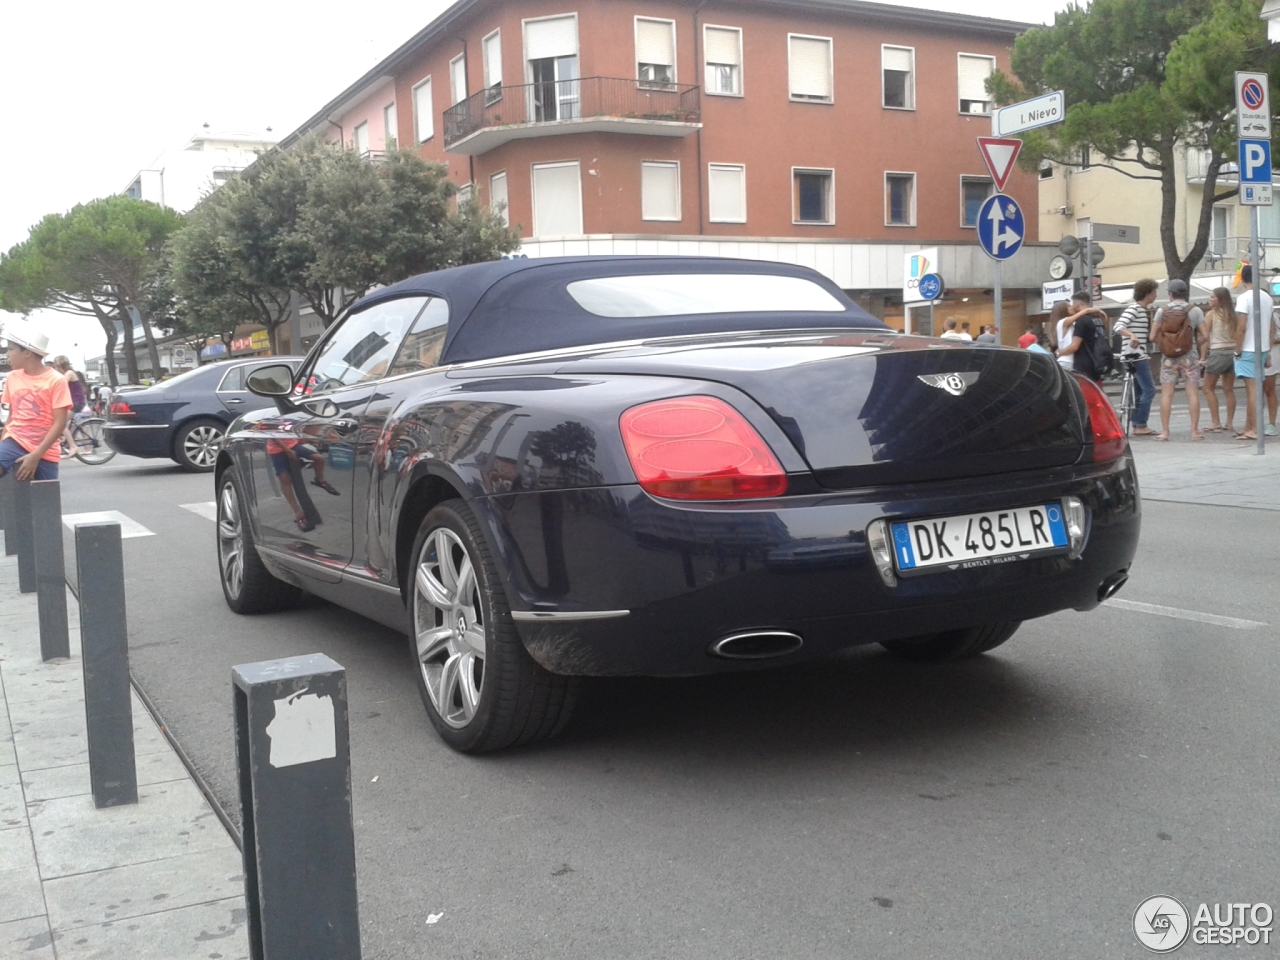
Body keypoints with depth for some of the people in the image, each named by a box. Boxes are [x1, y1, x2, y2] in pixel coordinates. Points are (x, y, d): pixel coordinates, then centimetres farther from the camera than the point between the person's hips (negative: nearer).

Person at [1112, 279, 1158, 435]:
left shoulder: (1145, 310, 17)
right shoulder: (1134, 308, -12)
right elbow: (1119, 326, -27)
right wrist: (1132, 335, -42)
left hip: (1139, 355, 10)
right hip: (1133, 355, -10)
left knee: (1139, 391, 11)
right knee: (1149, 390, -12)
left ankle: (1137, 425, 15)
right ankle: (1141, 425, -10)